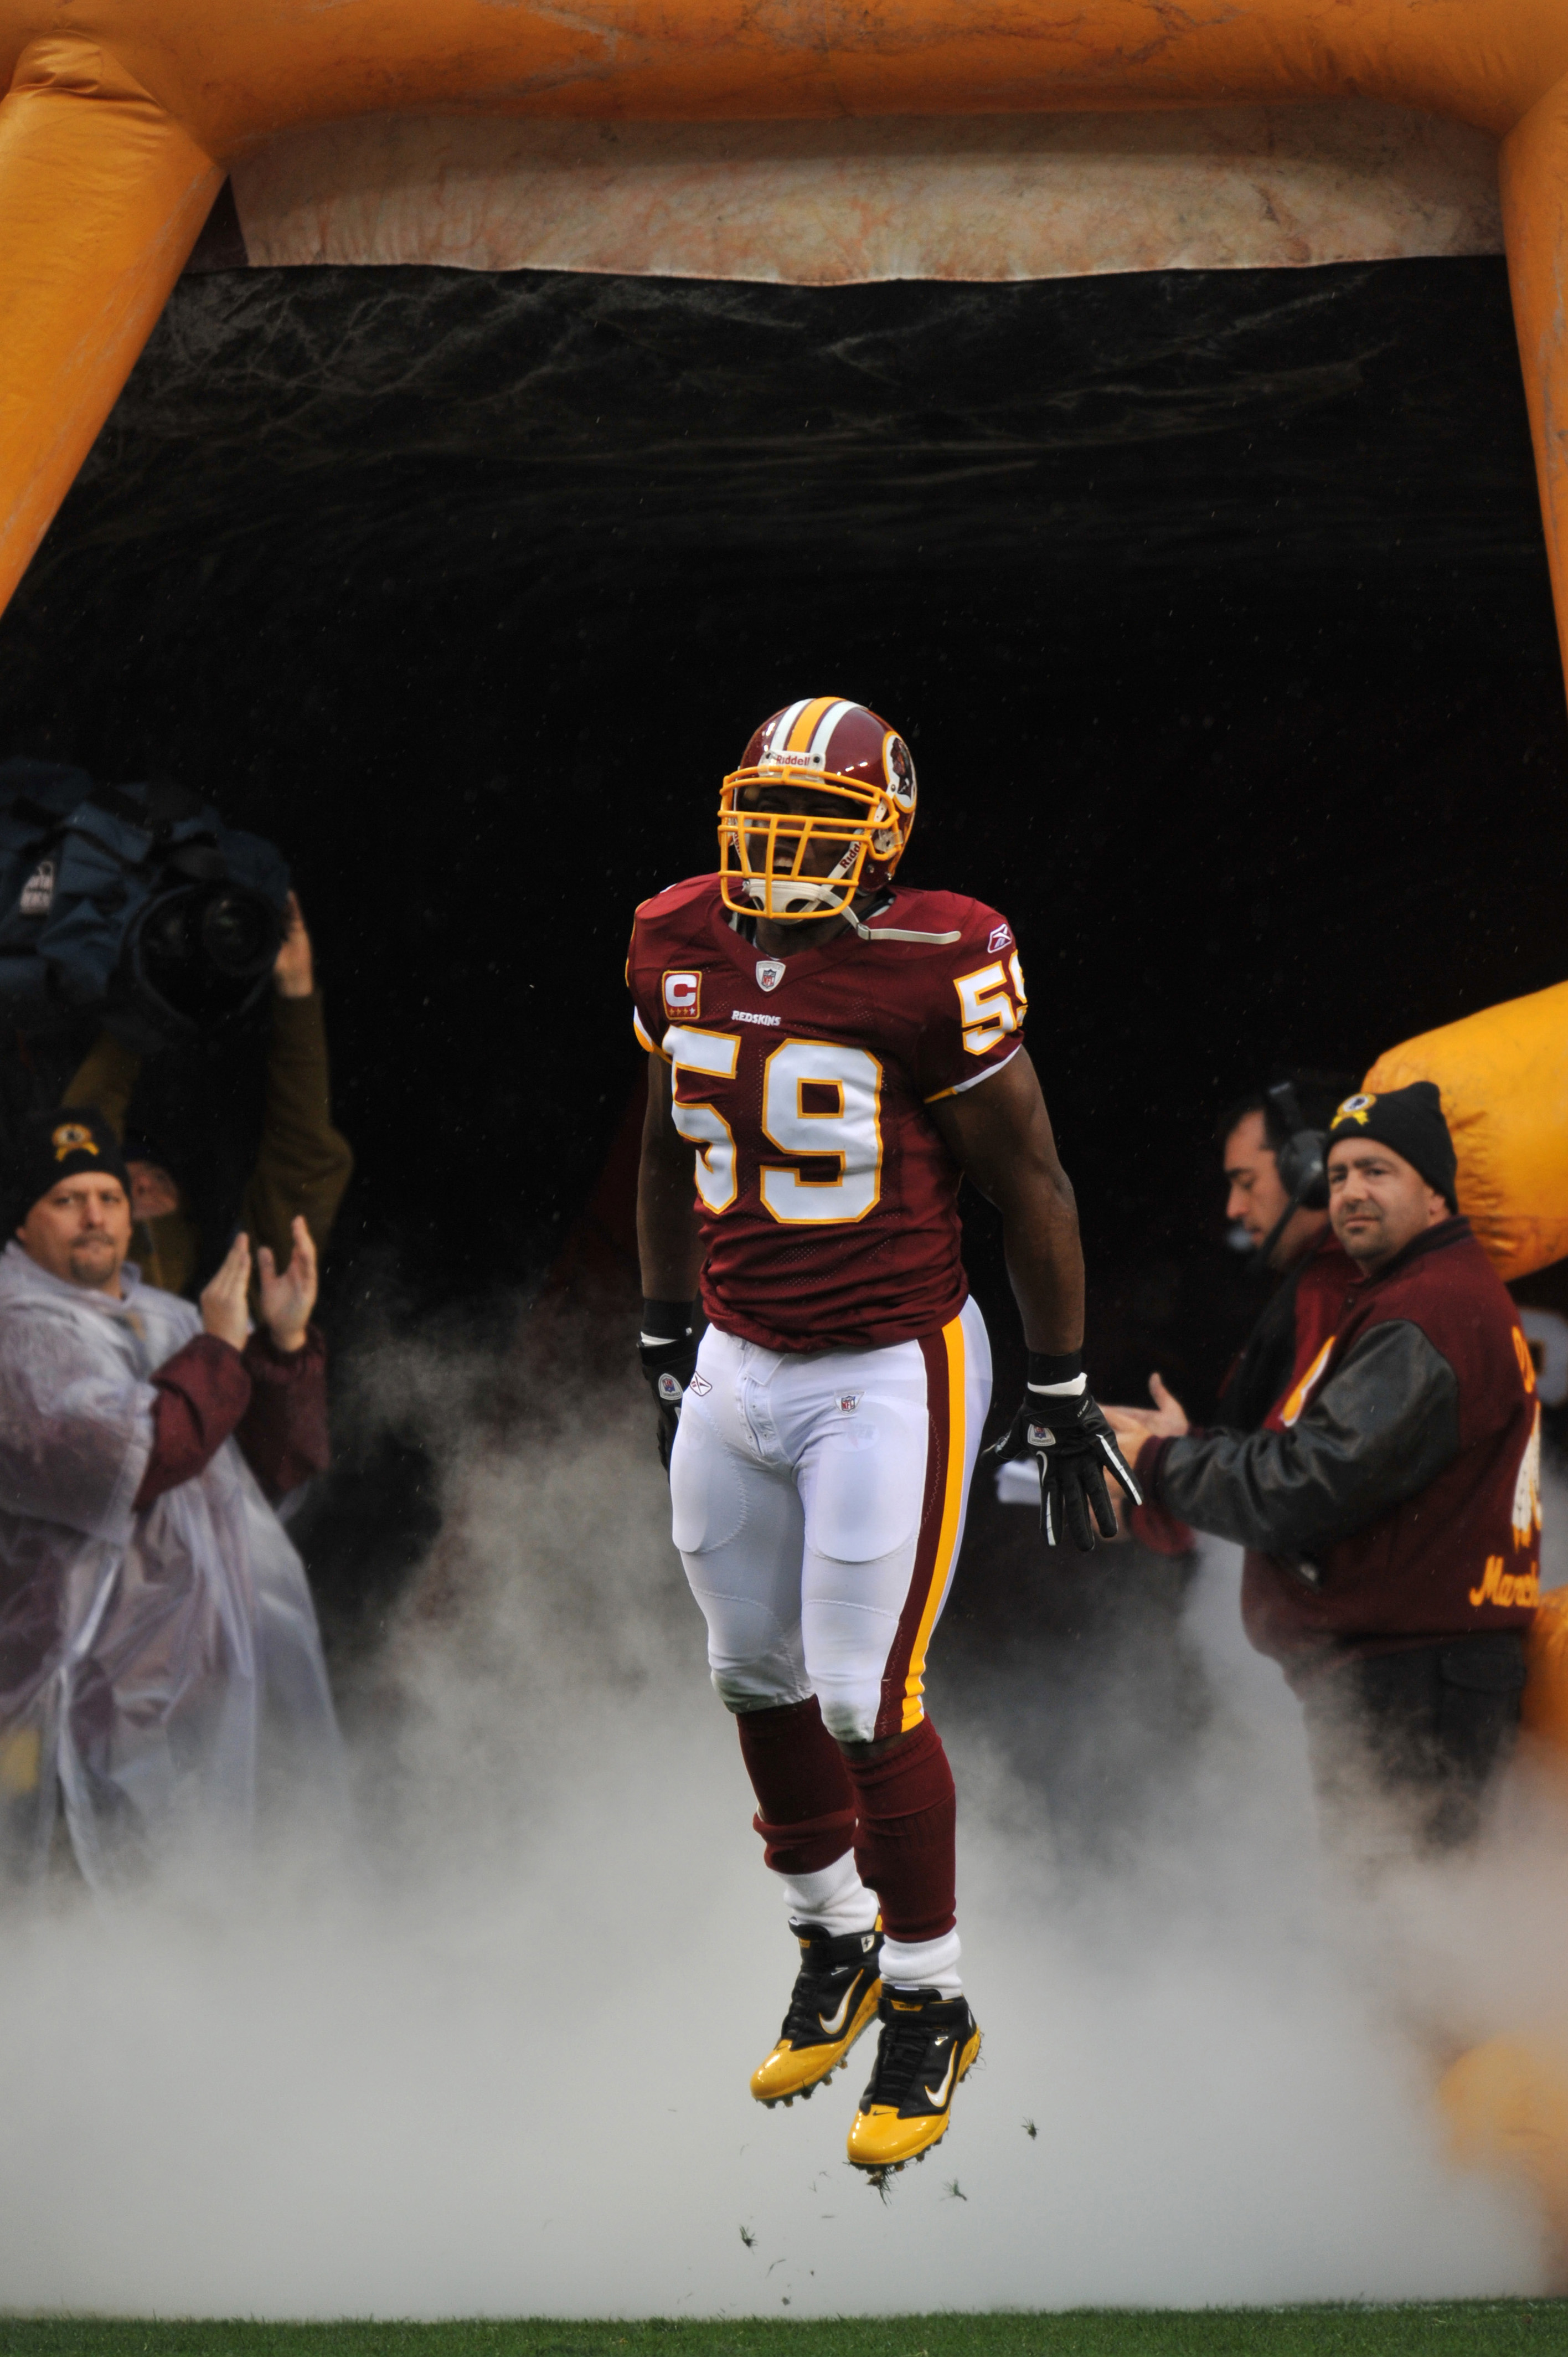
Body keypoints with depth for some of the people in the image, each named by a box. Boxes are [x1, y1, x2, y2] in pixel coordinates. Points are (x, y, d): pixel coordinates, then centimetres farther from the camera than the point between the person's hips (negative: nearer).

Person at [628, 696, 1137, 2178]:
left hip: (889, 1377, -6)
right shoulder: (683, 947, 0)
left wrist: (1059, 1391, -3)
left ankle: (928, 2002, 13)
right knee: (757, 1677, 14)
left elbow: (1029, 1188, -8)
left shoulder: (932, 972, -17)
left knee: (867, 1703, -5)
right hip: (736, 1372, 6)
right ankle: (832, 1943, 35)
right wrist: (665, 1342, 21)